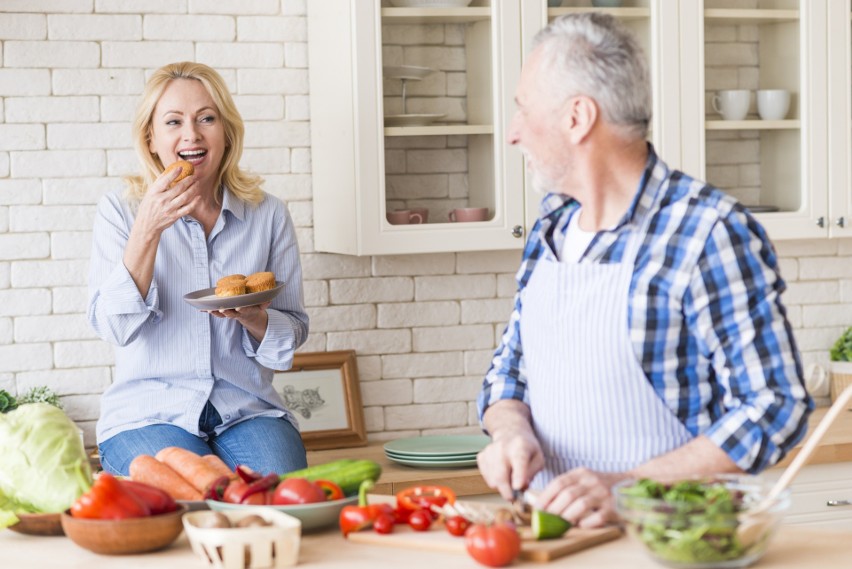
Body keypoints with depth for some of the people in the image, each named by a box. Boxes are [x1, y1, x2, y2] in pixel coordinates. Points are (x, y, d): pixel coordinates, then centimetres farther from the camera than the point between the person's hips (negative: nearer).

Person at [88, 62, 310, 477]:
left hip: (248, 410, 2)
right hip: (149, 414, -2)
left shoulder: (268, 215, 6)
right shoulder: (120, 209, 1)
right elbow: (113, 325, -10)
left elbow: (294, 331, 9)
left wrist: (251, 315, -14)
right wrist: (148, 229, -21)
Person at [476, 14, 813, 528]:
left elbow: (774, 407, -11)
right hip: (556, 531, 5)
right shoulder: (553, 223, 12)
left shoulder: (708, 232, -9)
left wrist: (628, 487, -18)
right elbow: (509, 370, 20)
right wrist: (510, 430, -2)